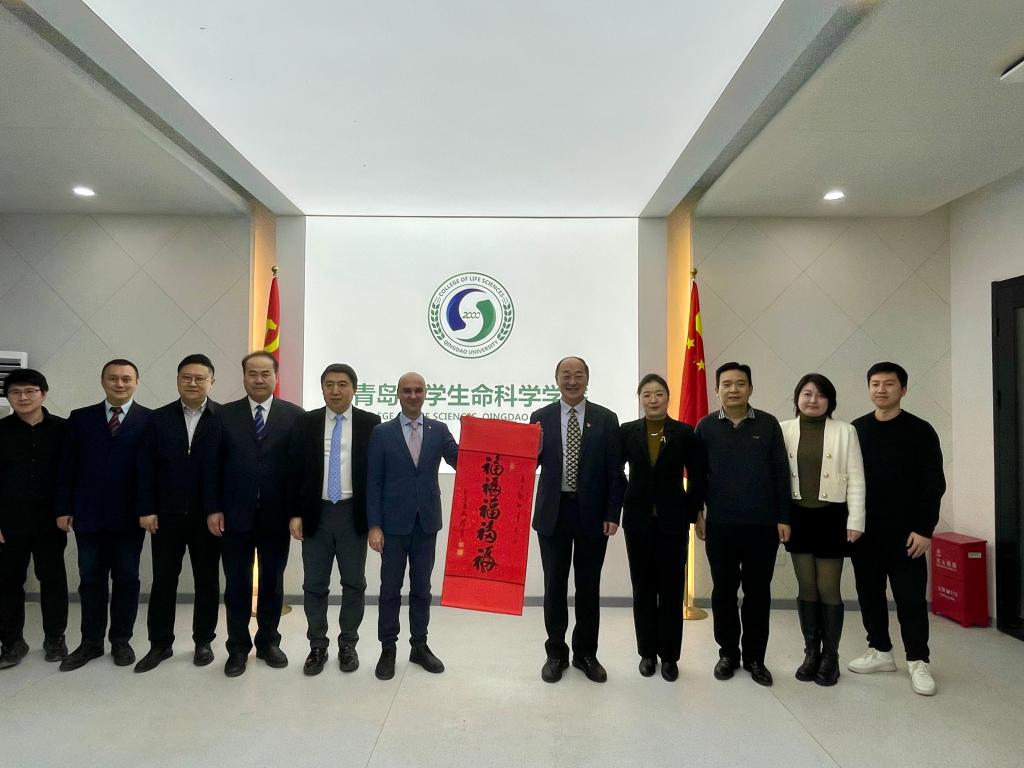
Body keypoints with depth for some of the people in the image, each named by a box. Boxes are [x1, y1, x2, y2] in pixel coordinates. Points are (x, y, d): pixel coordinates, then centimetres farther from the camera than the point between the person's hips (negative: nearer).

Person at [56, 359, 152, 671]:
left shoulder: (150, 420, -2)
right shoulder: (80, 418, 7)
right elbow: (67, 467, 5)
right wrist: (64, 508, 0)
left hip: (129, 515, -2)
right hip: (88, 514, 2)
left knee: (126, 578, 8)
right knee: (91, 579, 11)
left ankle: (121, 640, 22)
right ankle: (91, 642, 24)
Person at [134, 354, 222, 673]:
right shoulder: (159, 418, 3)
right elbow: (146, 467, 1)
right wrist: (146, 510, -4)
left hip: (208, 515, -2)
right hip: (167, 514, 2)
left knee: (207, 580, 10)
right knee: (163, 580, 10)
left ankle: (203, 641, 24)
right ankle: (160, 643, 24)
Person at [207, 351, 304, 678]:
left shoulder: (294, 415, -1)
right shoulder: (224, 415, 3)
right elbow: (215, 466, 1)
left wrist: (297, 511, -6)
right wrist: (213, 509, -5)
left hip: (276, 516, 0)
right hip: (235, 515, 0)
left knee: (273, 581, 12)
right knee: (237, 584, 9)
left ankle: (268, 641, 29)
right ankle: (238, 647, 24)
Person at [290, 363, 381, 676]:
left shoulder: (370, 423, -1)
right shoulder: (306, 423, 3)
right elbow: (296, 470, 3)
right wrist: (295, 513, -4)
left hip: (353, 514, -1)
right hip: (316, 513, 1)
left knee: (354, 583, 9)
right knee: (314, 585, 8)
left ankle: (348, 645, 24)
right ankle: (317, 647, 24)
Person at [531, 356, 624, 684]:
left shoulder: (606, 419, 1)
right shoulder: (540, 418, 3)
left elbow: (615, 472, -1)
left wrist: (612, 514, -6)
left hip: (592, 513, 0)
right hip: (553, 512, 1)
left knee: (589, 586, 10)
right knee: (554, 585, 9)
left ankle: (586, 653, 26)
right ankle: (556, 653, 24)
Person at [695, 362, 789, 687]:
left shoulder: (768, 424, 0)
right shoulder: (706, 426, 1)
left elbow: (781, 473, 1)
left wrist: (783, 517, -2)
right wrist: (696, 514, -1)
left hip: (762, 524, 0)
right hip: (720, 525, 0)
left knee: (758, 592, 9)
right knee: (723, 590, 9)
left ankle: (755, 657, 22)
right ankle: (728, 653, 24)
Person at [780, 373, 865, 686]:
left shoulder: (845, 431, 1)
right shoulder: (784, 430, 3)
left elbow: (856, 479, -1)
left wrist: (855, 521, -7)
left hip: (831, 517, -1)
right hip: (798, 517, 2)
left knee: (828, 590, 4)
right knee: (806, 589, 10)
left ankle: (830, 657, 18)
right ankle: (811, 653, 22)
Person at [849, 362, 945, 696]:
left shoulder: (920, 431, -3)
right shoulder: (855, 430, 6)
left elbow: (934, 484, -6)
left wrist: (924, 529, -12)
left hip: (905, 533, -3)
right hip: (864, 531, 3)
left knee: (911, 597, 2)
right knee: (870, 593, 11)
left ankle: (918, 661, 14)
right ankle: (880, 651, 24)